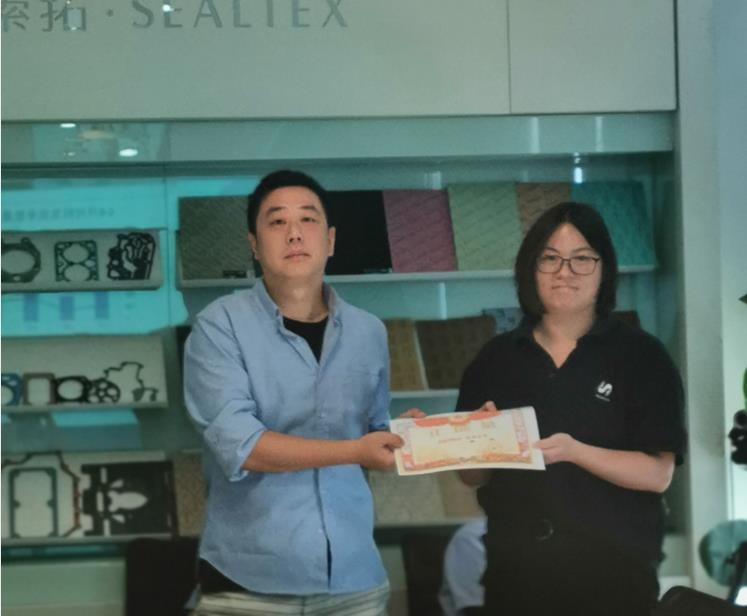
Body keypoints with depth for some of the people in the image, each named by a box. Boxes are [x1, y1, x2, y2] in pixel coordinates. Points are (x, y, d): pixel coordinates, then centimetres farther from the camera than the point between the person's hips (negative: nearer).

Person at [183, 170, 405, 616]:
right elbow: (237, 444, -16)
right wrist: (354, 450, -20)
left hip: (354, 575, 4)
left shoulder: (369, 332, 9)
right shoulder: (220, 326, -5)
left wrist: (406, 442, -5)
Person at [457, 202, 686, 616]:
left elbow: (657, 474, -11)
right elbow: (473, 477, 8)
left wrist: (574, 451, -24)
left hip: (613, 571, -2)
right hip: (516, 570, 3)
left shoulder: (642, 356, -3)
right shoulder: (495, 358, 5)